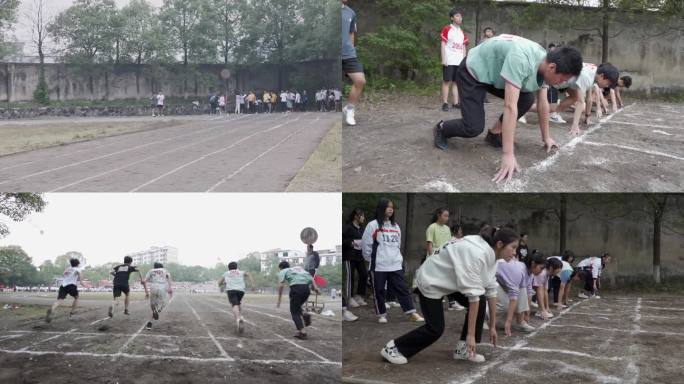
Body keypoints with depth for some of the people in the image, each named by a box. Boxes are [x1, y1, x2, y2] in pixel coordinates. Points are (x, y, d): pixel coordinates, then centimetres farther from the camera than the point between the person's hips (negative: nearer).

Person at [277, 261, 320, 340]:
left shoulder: (282, 272, 19)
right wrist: (315, 287, 6)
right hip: (306, 287, 5)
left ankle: (302, 332, -6)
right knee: (297, 307, 27)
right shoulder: (298, 268, 33)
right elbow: (310, 277, 18)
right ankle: (304, 315, -1)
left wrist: (279, 301, 7)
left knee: (294, 312, 6)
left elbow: (281, 285, 4)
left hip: (296, 287, -5)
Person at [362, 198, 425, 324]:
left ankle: (412, 314, 3)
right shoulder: (373, 225, -6)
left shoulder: (395, 226, 13)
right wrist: (373, 260, 1)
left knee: (402, 289, 2)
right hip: (379, 266, -4)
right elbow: (366, 244, -5)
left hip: (395, 265, 4)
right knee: (379, 291, 4)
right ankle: (381, 314, 16)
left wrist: (398, 258, 16)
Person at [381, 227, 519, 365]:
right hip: (430, 281, -9)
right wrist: (470, 334, -31)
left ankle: (463, 349, 2)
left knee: (481, 301, -7)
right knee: (435, 328, -9)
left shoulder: (491, 254, -7)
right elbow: (473, 295, -34)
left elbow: (491, 289, -1)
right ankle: (393, 347, 8)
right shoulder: (477, 254, -34)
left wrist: (492, 326, 2)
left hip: (449, 280, 9)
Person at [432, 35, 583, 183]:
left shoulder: (544, 63, -11)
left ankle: (494, 134, 10)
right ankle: (442, 129, 12)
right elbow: (510, 106, -42)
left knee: (527, 99, -6)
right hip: (473, 72, -8)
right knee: (474, 127, -17)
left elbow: (543, 104, 3)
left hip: (494, 73, 8)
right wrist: (508, 154, -42)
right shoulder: (521, 60, -39)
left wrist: (546, 137, 9)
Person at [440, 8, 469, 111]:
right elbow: (443, 45, -4)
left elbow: (463, 48, 18)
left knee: (456, 82, 5)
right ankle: (445, 103, -6)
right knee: (447, 81, -5)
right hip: (449, 61, -5)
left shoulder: (462, 33, 16)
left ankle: (456, 103, 7)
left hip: (459, 62, 5)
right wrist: (443, 59, -12)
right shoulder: (446, 29, 0)